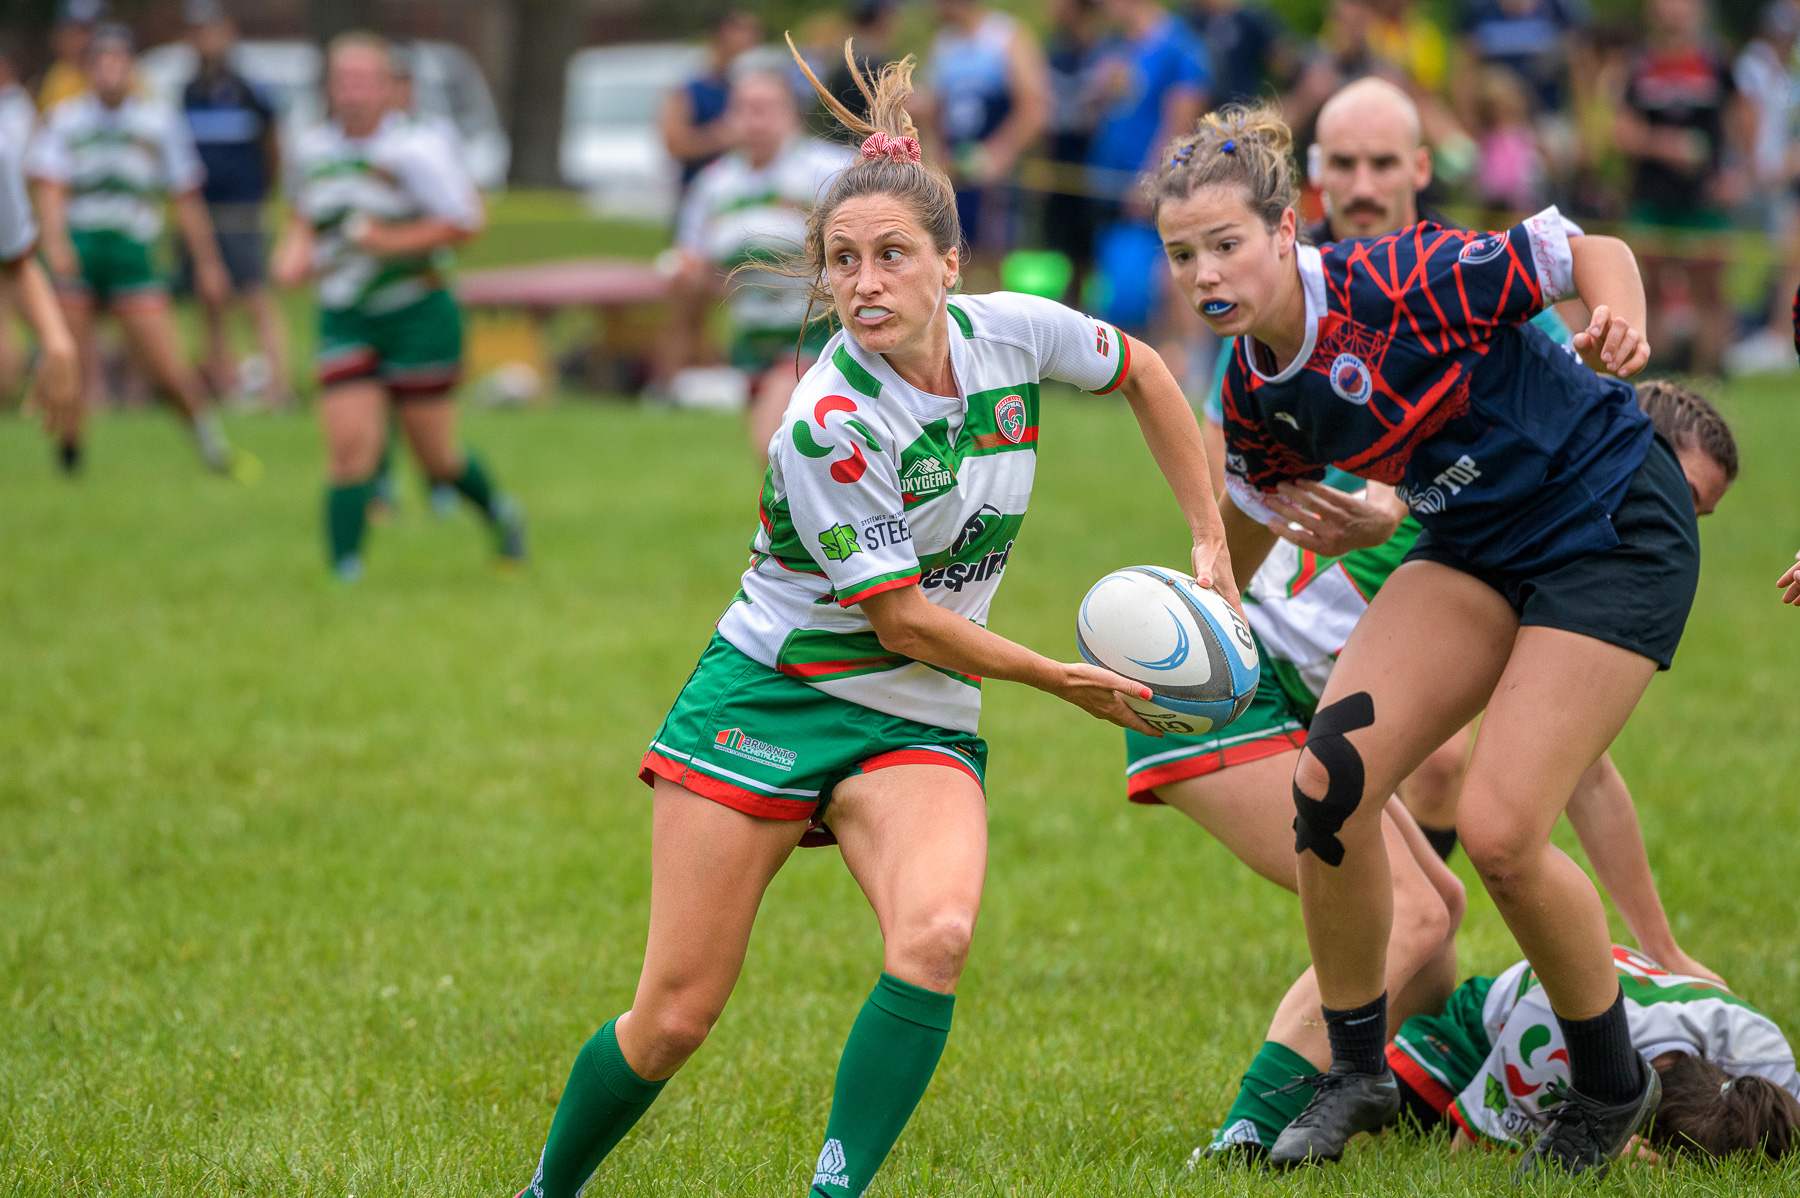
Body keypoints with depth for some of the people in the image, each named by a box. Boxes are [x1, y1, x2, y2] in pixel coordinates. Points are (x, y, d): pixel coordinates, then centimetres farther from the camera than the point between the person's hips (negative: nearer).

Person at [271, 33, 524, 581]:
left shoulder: (415, 150, -15)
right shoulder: (312, 150, 3)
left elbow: (464, 222, -16)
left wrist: (389, 241, -23)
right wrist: (295, 250, 3)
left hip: (417, 316, -4)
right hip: (344, 324, 4)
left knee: (436, 457, 6)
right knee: (350, 449, -11)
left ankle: (499, 511, 37)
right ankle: (344, 576, -8)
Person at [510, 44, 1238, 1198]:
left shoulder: (1014, 332, -8)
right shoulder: (826, 423, -23)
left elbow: (1143, 371, 15)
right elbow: (904, 620, -17)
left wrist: (1212, 542, 14)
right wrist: (1064, 680, -8)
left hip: (919, 720, 4)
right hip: (770, 699, -4)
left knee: (936, 938, -28)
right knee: (674, 1018, -3)